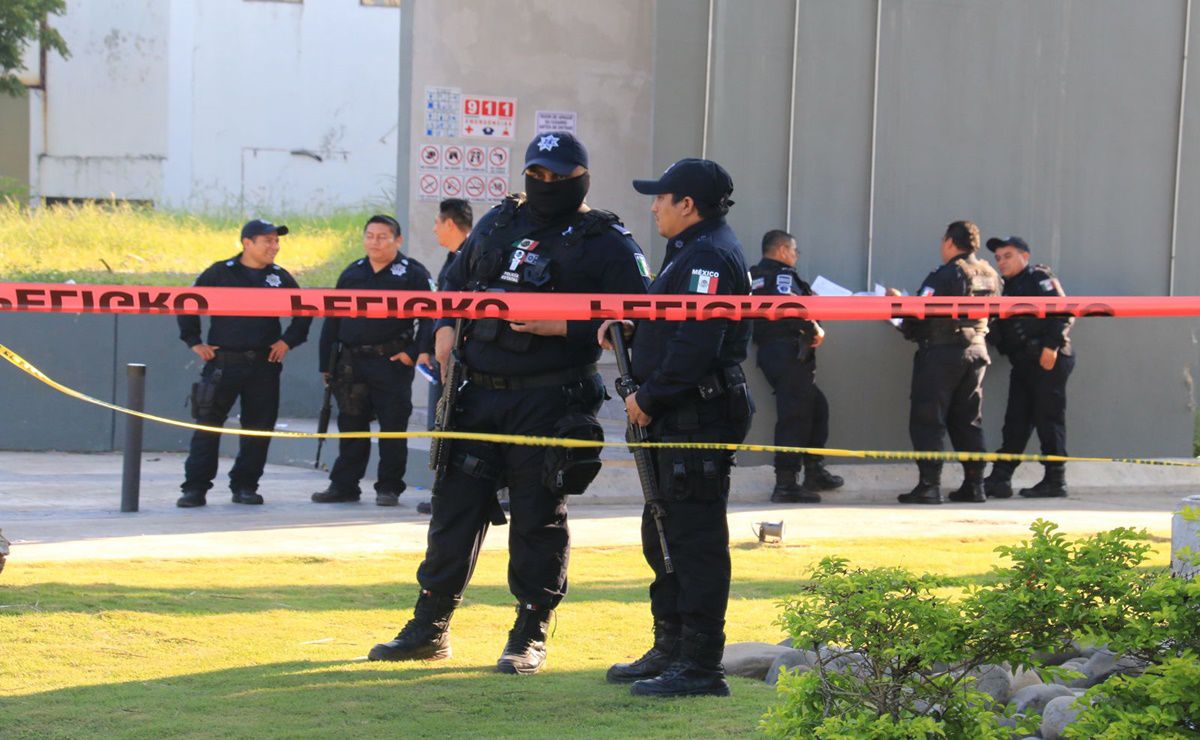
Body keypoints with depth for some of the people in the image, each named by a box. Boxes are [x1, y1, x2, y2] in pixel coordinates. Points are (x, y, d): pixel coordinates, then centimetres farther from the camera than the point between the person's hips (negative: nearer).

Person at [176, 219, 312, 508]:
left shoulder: (280, 278, 9)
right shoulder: (220, 273, 1)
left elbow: (303, 313, 21)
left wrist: (288, 341, 9)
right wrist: (194, 342, 1)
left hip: (264, 365, 3)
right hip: (222, 362, -3)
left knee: (259, 428, 3)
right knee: (208, 424, -5)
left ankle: (245, 486, 14)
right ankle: (195, 488, -3)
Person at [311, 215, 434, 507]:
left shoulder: (412, 273, -1)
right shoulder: (352, 274, 13)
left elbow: (429, 316, -4)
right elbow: (333, 320, 16)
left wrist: (416, 352, -15)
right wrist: (326, 364, 11)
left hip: (392, 363, -5)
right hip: (352, 364, 5)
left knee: (393, 427, -1)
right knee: (351, 427, 9)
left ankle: (389, 487, 7)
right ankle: (344, 484, 16)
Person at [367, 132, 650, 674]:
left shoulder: (606, 243, -3)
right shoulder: (498, 223, 14)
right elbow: (455, 282, 26)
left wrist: (560, 328, -19)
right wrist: (446, 329, 8)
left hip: (548, 403, -5)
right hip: (478, 395, 5)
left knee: (538, 519, 1)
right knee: (455, 507, 7)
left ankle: (530, 637, 10)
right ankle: (430, 627, 16)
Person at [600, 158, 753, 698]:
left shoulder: (709, 256, -15)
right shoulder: (690, 251, 20)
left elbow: (695, 343, -24)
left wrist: (648, 396, -17)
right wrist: (630, 325, 8)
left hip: (699, 415, -11)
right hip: (677, 418, 11)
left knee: (694, 537, -9)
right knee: (663, 534, 17)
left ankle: (701, 665, -8)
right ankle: (670, 649, 26)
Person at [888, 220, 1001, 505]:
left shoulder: (946, 275, -14)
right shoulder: (989, 276, 8)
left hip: (941, 353, -7)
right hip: (976, 350, 7)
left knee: (927, 419, -2)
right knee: (969, 421, 13)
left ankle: (929, 484, -8)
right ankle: (974, 484, 10)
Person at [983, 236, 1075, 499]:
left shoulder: (1039, 278, -3)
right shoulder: (1008, 288, 23)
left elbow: (1064, 312, -14)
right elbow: (1000, 331, 23)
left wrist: (1052, 346, -21)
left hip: (1048, 360, -9)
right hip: (1023, 363, 9)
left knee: (1049, 418, -5)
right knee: (1016, 422, 7)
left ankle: (1055, 480, -1)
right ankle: (999, 479, 6)